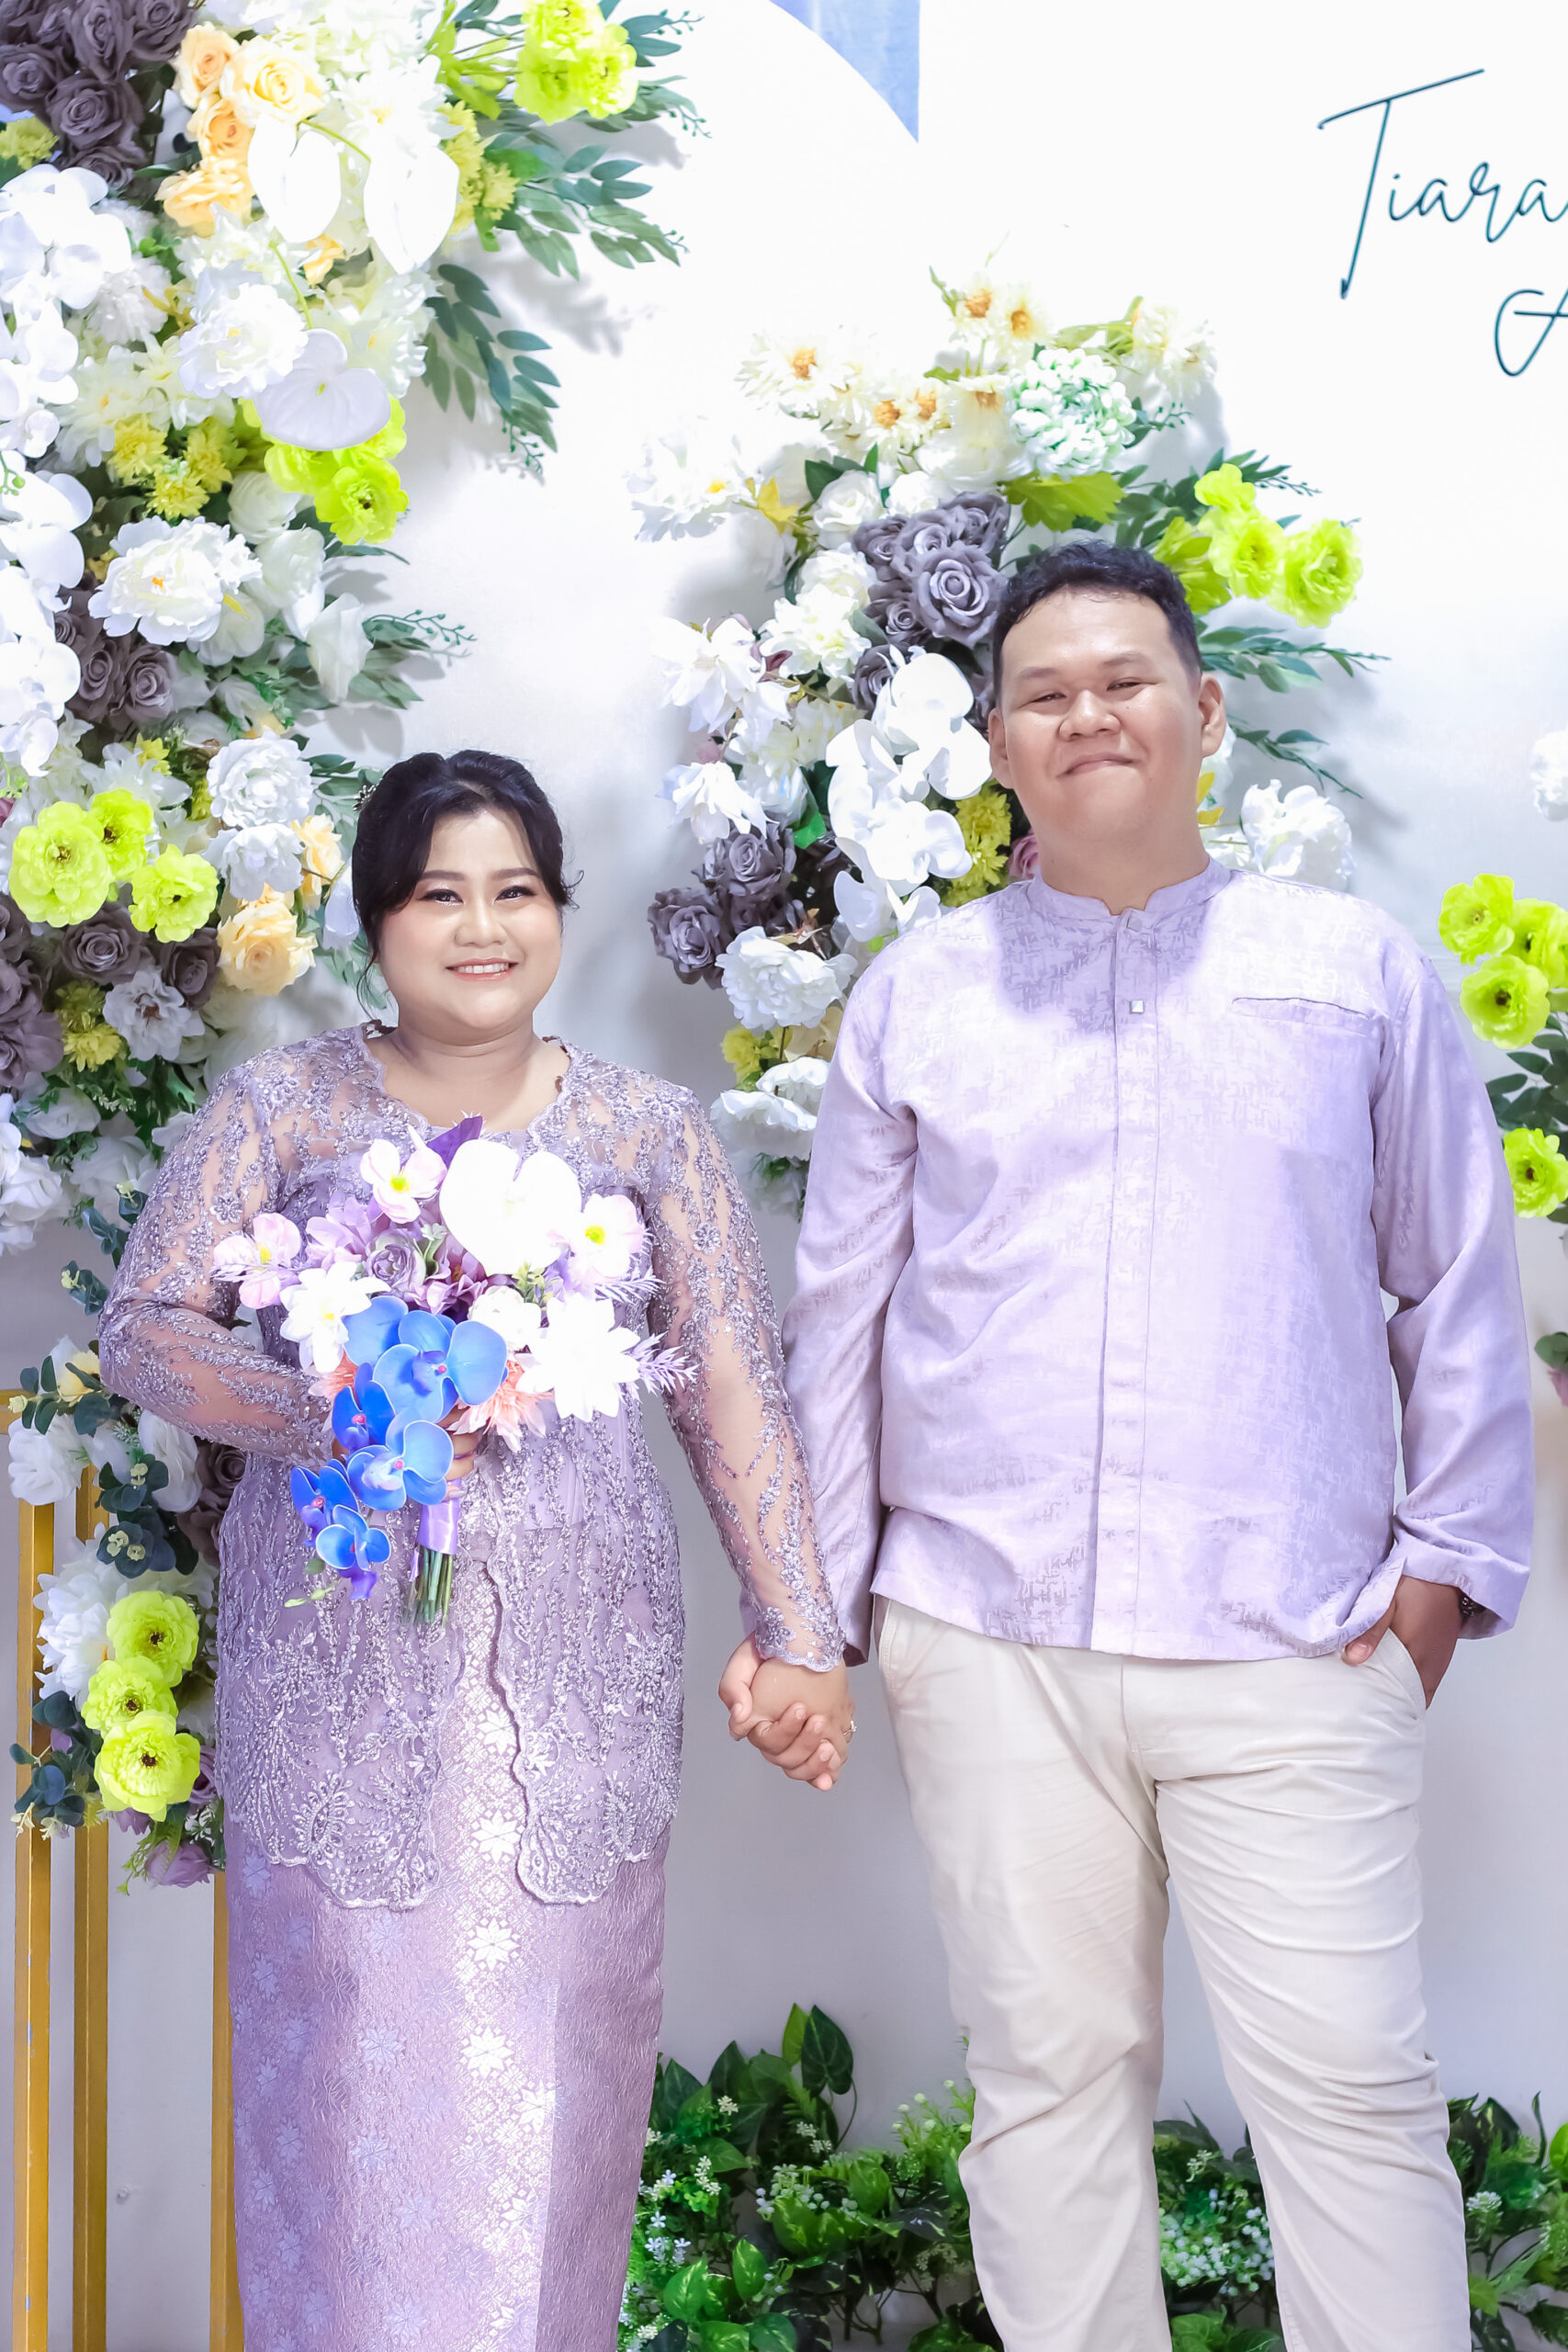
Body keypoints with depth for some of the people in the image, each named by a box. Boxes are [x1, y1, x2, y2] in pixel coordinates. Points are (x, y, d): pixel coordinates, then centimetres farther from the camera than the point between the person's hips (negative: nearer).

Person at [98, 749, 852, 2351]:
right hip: (339, 1658, -1)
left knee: (544, 2046, 5)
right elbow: (143, 1329, -2)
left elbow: (734, 1395, 4)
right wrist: (338, 1422, -18)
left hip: (573, 1662, 1)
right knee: (350, 2034, 1)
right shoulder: (281, 1109, 4)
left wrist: (799, 1637, -2)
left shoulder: (647, 1130, 7)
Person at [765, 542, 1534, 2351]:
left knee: (1348, 2087, -1)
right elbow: (836, 1319, 11)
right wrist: (805, 1601, 8)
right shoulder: (914, 998, 10)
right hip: (987, 1641, 1)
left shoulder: (1359, 973, 8)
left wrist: (1452, 1553, 3)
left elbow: (1458, 1290, 10)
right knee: (1051, 2078, 10)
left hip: (1291, 1648, -1)